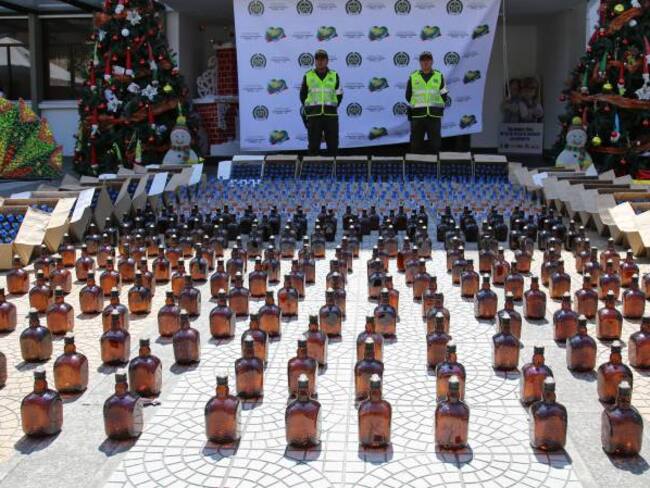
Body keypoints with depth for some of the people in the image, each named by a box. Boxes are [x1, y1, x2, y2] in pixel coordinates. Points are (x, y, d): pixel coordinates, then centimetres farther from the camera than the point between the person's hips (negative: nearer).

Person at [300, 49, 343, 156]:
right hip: (313, 115, -1)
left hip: (331, 115, 1)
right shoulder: (308, 76, 8)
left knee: (333, 143, 1)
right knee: (313, 144, -2)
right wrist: (307, 109, 7)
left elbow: (339, 94, 16)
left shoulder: (334, 75, 11)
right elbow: (303, 94, 15)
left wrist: (332, 107, 8)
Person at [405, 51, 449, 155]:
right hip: (417, 116, 0)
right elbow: (408, 96, 14)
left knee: (435, 143, -1)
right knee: (416, 143, 0)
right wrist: (419, 107, 11)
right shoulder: (413, 77, 9)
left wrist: (437, 108, 8)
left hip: (434, 116, 0)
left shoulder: (439, 76, 9)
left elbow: (444, 96, 13)